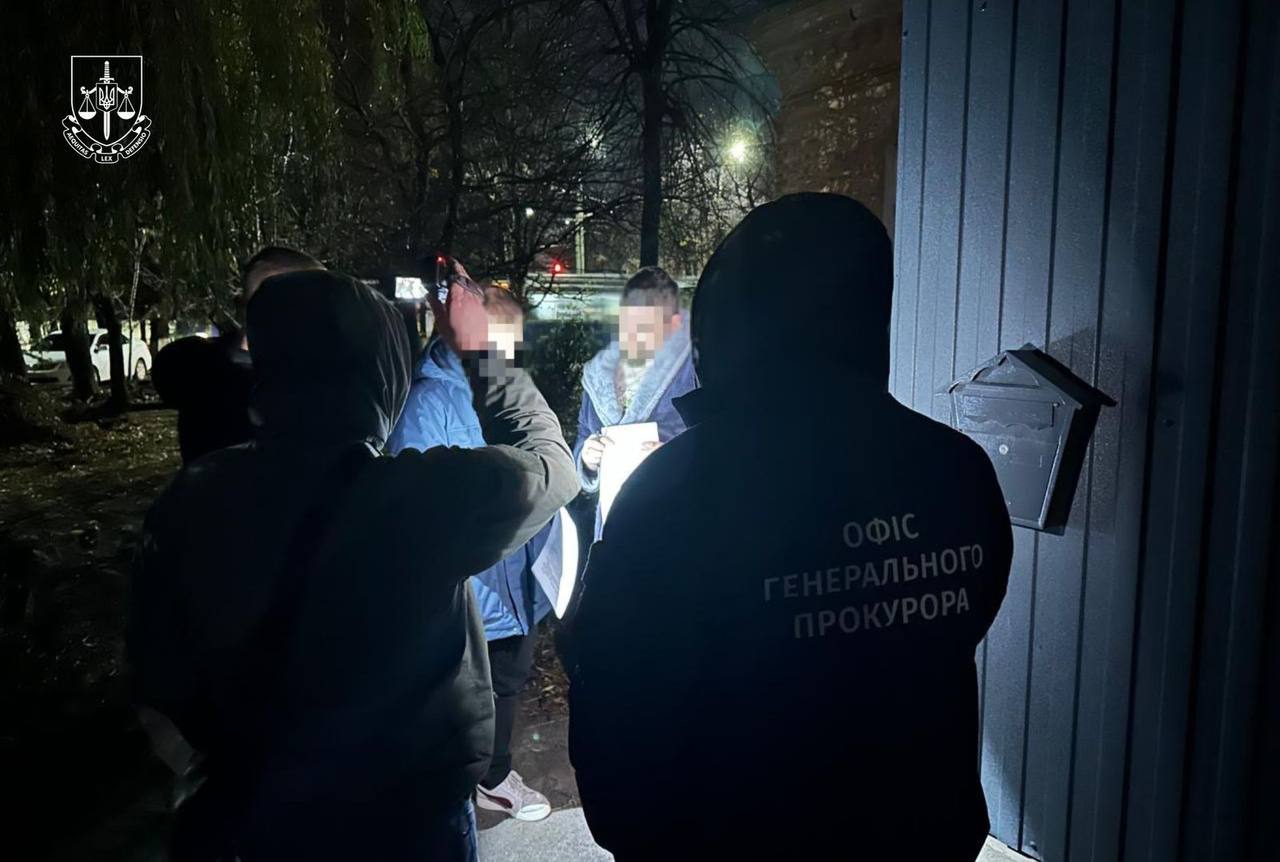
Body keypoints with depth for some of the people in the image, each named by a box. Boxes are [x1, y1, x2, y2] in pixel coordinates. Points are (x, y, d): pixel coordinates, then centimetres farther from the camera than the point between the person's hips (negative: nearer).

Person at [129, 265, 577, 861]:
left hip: (256, 813, 4)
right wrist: (475, 355, 2)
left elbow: (159, 669, -2)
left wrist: (227, 754, 14)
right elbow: (548, 456, -9)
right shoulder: (434, 495, -29)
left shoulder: (192, 500, -15)